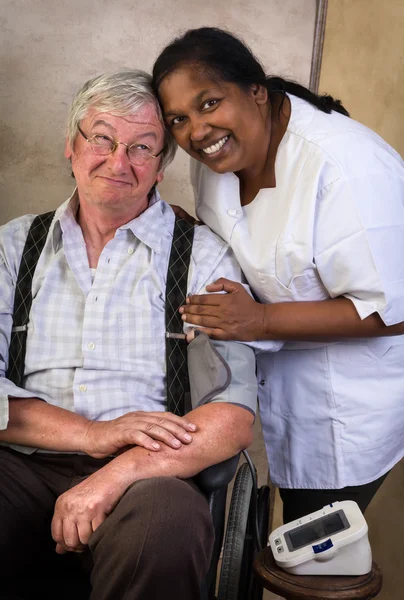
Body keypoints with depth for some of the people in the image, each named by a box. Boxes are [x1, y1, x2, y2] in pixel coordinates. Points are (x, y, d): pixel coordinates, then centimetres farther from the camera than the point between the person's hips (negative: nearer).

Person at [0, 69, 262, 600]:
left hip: (147, 476, 0)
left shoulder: (204, 255, 7)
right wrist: (95, 434, -13)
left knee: (167, 523, -34)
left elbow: (235, 416, -3)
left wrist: (121, 471, -18)